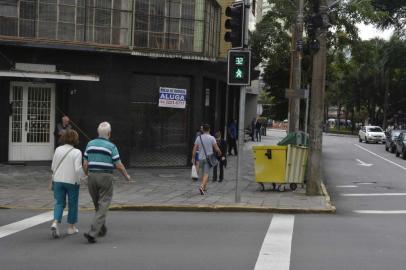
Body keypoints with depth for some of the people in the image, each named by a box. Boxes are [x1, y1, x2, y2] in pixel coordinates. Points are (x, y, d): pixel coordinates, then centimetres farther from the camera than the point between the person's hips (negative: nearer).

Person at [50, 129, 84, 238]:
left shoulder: (58, 150, 0)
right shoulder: (77, 152, -13)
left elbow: (53, 166, 4)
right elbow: (78, 169, -18)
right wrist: (79, 180, -1)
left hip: (58, 180, 3)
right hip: (72, 181, -3)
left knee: (59, 203, 9)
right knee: (72, 204, 12)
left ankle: (55, 223, -13)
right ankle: (71, 227, 21)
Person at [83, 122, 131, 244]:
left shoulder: (90, 144, 5)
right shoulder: (111, 146, -9)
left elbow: (85, 164, 7)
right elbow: (119, 165, -6)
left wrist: (87, 174, 25)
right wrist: (126, 176, 11)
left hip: (92, 177, 5)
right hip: (106, 177, -5)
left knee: (98, 205, 21)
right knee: (103, 207, -4)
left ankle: (102, 229, 32)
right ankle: (92, 233, -16)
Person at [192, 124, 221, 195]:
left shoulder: (199, 138, 0)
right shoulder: (211, 138, -9)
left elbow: (194, 149, -2)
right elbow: (217, 149, -8)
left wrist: (193, 158, 7)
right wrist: (219, 153, 13)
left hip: (201, 158, 4)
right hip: (209, 158, -4)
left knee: (202, 173, 18)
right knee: (206, 174, -7)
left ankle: (204, 188, 26)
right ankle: (202, 187, -25)